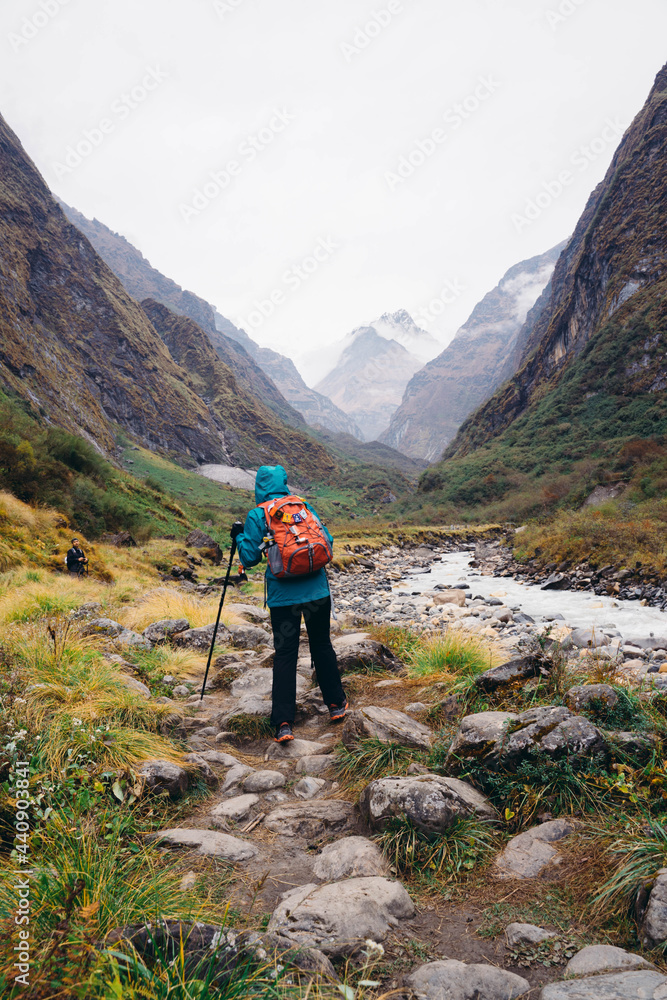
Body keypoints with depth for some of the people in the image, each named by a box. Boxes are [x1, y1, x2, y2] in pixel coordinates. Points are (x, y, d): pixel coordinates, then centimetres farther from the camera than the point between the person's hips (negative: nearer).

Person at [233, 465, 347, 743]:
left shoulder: (256, 515, -2)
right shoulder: (303, 505, 6)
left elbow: (250, 557, -1)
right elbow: (327, 541, 8)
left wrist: (239, 536, 16)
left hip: (283, 595, -2)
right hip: (317, 590, 2)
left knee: (284, 654, 3)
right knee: (322, 646, 17)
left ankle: (283, 723, 0)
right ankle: (336, 704, 28)